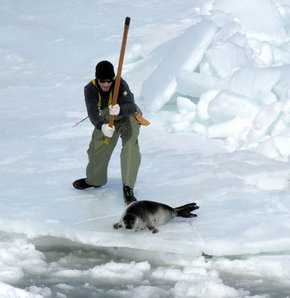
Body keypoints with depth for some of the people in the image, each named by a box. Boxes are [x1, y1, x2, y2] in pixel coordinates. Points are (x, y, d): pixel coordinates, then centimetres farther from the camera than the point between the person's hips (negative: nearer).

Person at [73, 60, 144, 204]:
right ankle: (95, 179, 42)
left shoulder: (120, 84, -34)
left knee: (130, 147, -24)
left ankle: (128, 188, -18)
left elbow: (131, 107, -44)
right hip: (107, 119, 4)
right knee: (97, 149, 12)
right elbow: (92, 112, -39)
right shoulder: (91, 89, -26)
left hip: (128, 116, -4)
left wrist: (120, 109, -67)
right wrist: (101, 126, -59)